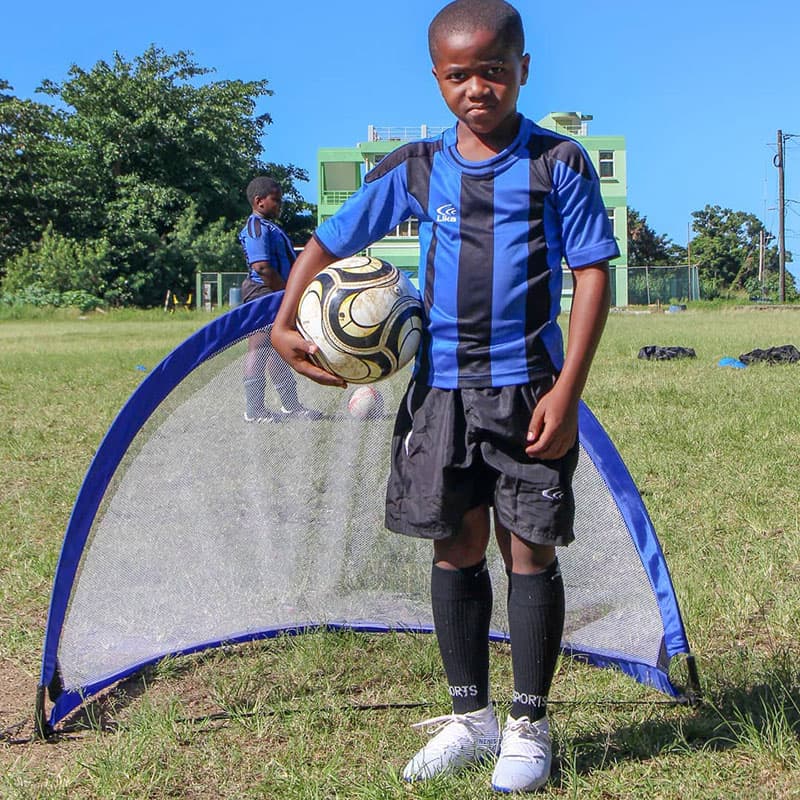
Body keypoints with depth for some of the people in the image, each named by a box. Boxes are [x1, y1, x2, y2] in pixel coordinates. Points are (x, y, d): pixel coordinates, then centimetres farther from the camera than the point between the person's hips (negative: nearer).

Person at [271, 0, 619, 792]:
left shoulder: (559, 163, -4)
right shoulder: (414, 168, 4)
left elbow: (593, 274, -6)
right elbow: (328, 241, 12)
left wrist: (566, 390, -12)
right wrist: (284, 322, 0)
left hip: (529, 390, -3)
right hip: (441, 390, 3)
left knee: (530, 547, 1)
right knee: (455, 547, 8)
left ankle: (528, 727, 14)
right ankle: (469, 718, 22)